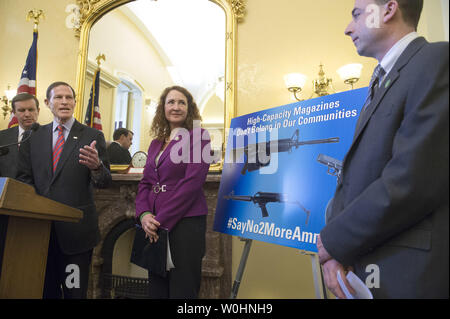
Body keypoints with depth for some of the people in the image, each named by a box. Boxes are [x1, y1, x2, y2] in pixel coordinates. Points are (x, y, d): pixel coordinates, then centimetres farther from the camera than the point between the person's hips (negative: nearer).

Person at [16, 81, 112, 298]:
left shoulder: (93, 136, -1)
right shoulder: (35, 137, 10)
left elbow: (104, 182, -6)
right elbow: (24, 177, 12)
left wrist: (96, 166, -29)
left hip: (76, 229, -3)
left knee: (75, 291, 6)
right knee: (46, 290, 17)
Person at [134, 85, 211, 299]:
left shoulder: (198, 137, -4)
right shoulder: (156, 143, 16)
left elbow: (192, 183, -14)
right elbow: (145, 183, 13)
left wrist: (162, 221, -14)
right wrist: (144, 214, -6)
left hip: (185, 223, -6)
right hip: (155, 227, 6)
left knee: (182, 291, 2)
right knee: (157, 290, 14)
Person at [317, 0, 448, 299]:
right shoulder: (382, 82, 15)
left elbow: (413, 181, -23)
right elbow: (352, 173, 8)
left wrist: (334, 241, -12)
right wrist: (333, 250, -6)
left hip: (410, 271, -7)